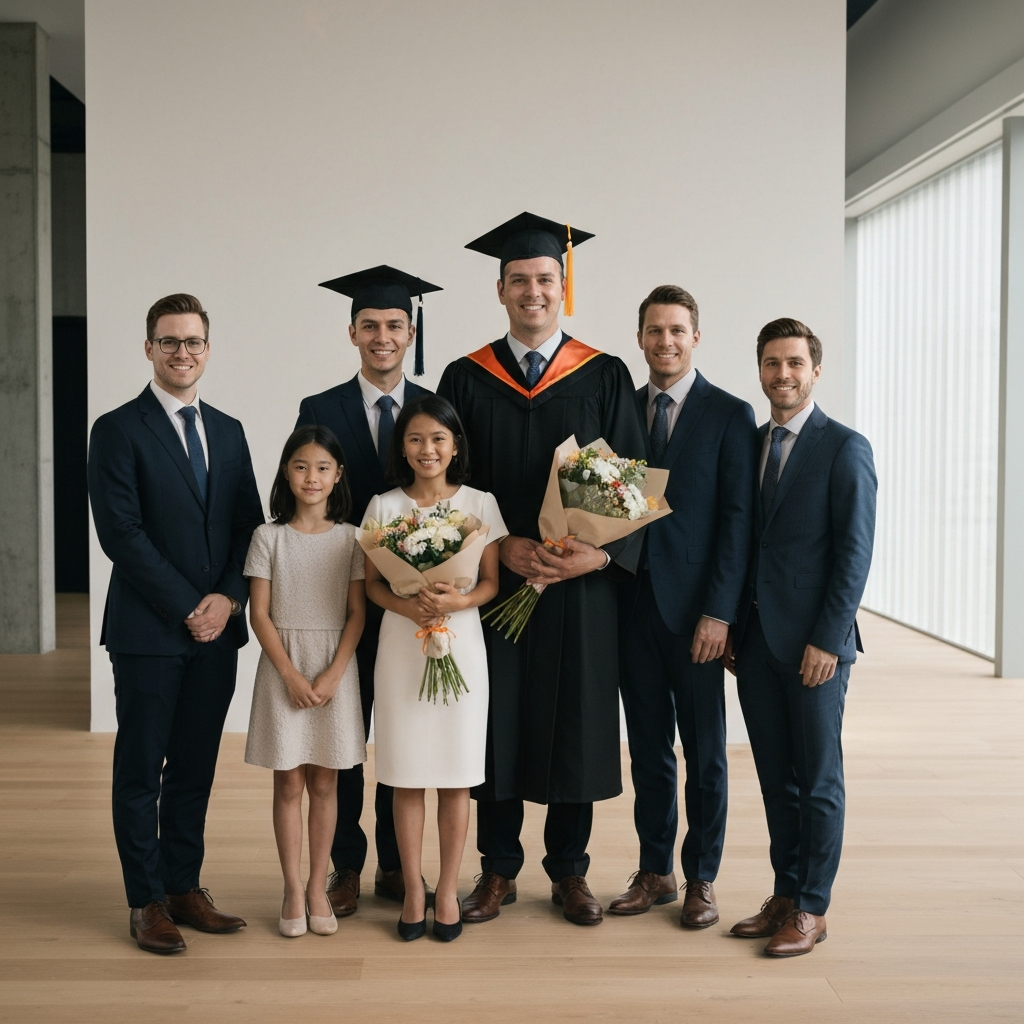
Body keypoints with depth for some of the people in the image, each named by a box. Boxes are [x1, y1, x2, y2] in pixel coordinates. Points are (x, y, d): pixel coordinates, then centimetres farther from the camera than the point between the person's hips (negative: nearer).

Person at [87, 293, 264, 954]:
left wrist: (228, 597, -6)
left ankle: (184, 888, 22)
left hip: (217, 629, 5)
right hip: (149, 631, -5)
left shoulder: (228, 431, 13)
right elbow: (121, 532, -12)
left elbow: (250, 525, 10)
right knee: (141, 770, 4)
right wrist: (187, 608, -13)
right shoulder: (119, 430, -4)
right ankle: (147, 902, 14)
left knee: (196, 768, 11)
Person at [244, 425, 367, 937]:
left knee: (324, 783, 7)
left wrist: (333, 675, -12)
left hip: (335, 670, 1)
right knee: (289, 783, 4)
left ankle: (318, 885, 17)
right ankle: (293, 887, 14)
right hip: (283, 669, -1)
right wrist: (291, 674, -11)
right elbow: (259, 613, -3)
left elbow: (357, 613, -1)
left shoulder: (350, 539, 2)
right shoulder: (268, 537, 0)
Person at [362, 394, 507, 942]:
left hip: (460, 645, 0)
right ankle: (413, 889, 18)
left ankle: (448, 890, 17)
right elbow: (372, 582, 3)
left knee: (456, 777, 4)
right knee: (406, 777, 5)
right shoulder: (384, 506, 2)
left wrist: (455, 601, -18)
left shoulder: (479, 504, 1)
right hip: (401, 646, 0)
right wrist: (405, 605, -17)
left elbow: (490, 582, 2)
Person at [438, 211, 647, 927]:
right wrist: (501, 547, -14)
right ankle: (499, 870, 22)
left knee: (576, 725, 6)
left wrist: (603, 554, -15)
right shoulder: (466, 380, 4)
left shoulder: (605, 377, 3)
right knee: (497, 724, 6)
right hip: (493, 581, 0)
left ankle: (570, 872, 22)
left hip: (581, 585, 0)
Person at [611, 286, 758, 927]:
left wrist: (719, 612, -14)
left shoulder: (730, 415, -3)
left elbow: (738, 519, -8)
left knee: (705, 752, 7)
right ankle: (655, 872, 24)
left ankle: (702, 879, 20)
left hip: (695, 609, -4)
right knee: (648, 748, 12)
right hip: (634, 603, 4)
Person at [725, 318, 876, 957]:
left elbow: (856, 552, -10)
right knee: (775, 778, 13)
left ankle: (813, 908, 14)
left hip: (814, 642, -6)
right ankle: (786, 895, 24)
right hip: (755, 637, 6)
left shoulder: (845, 448, -6)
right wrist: (730, 627, 9)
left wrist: (828, 640, -15)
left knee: (819, 780, 4)